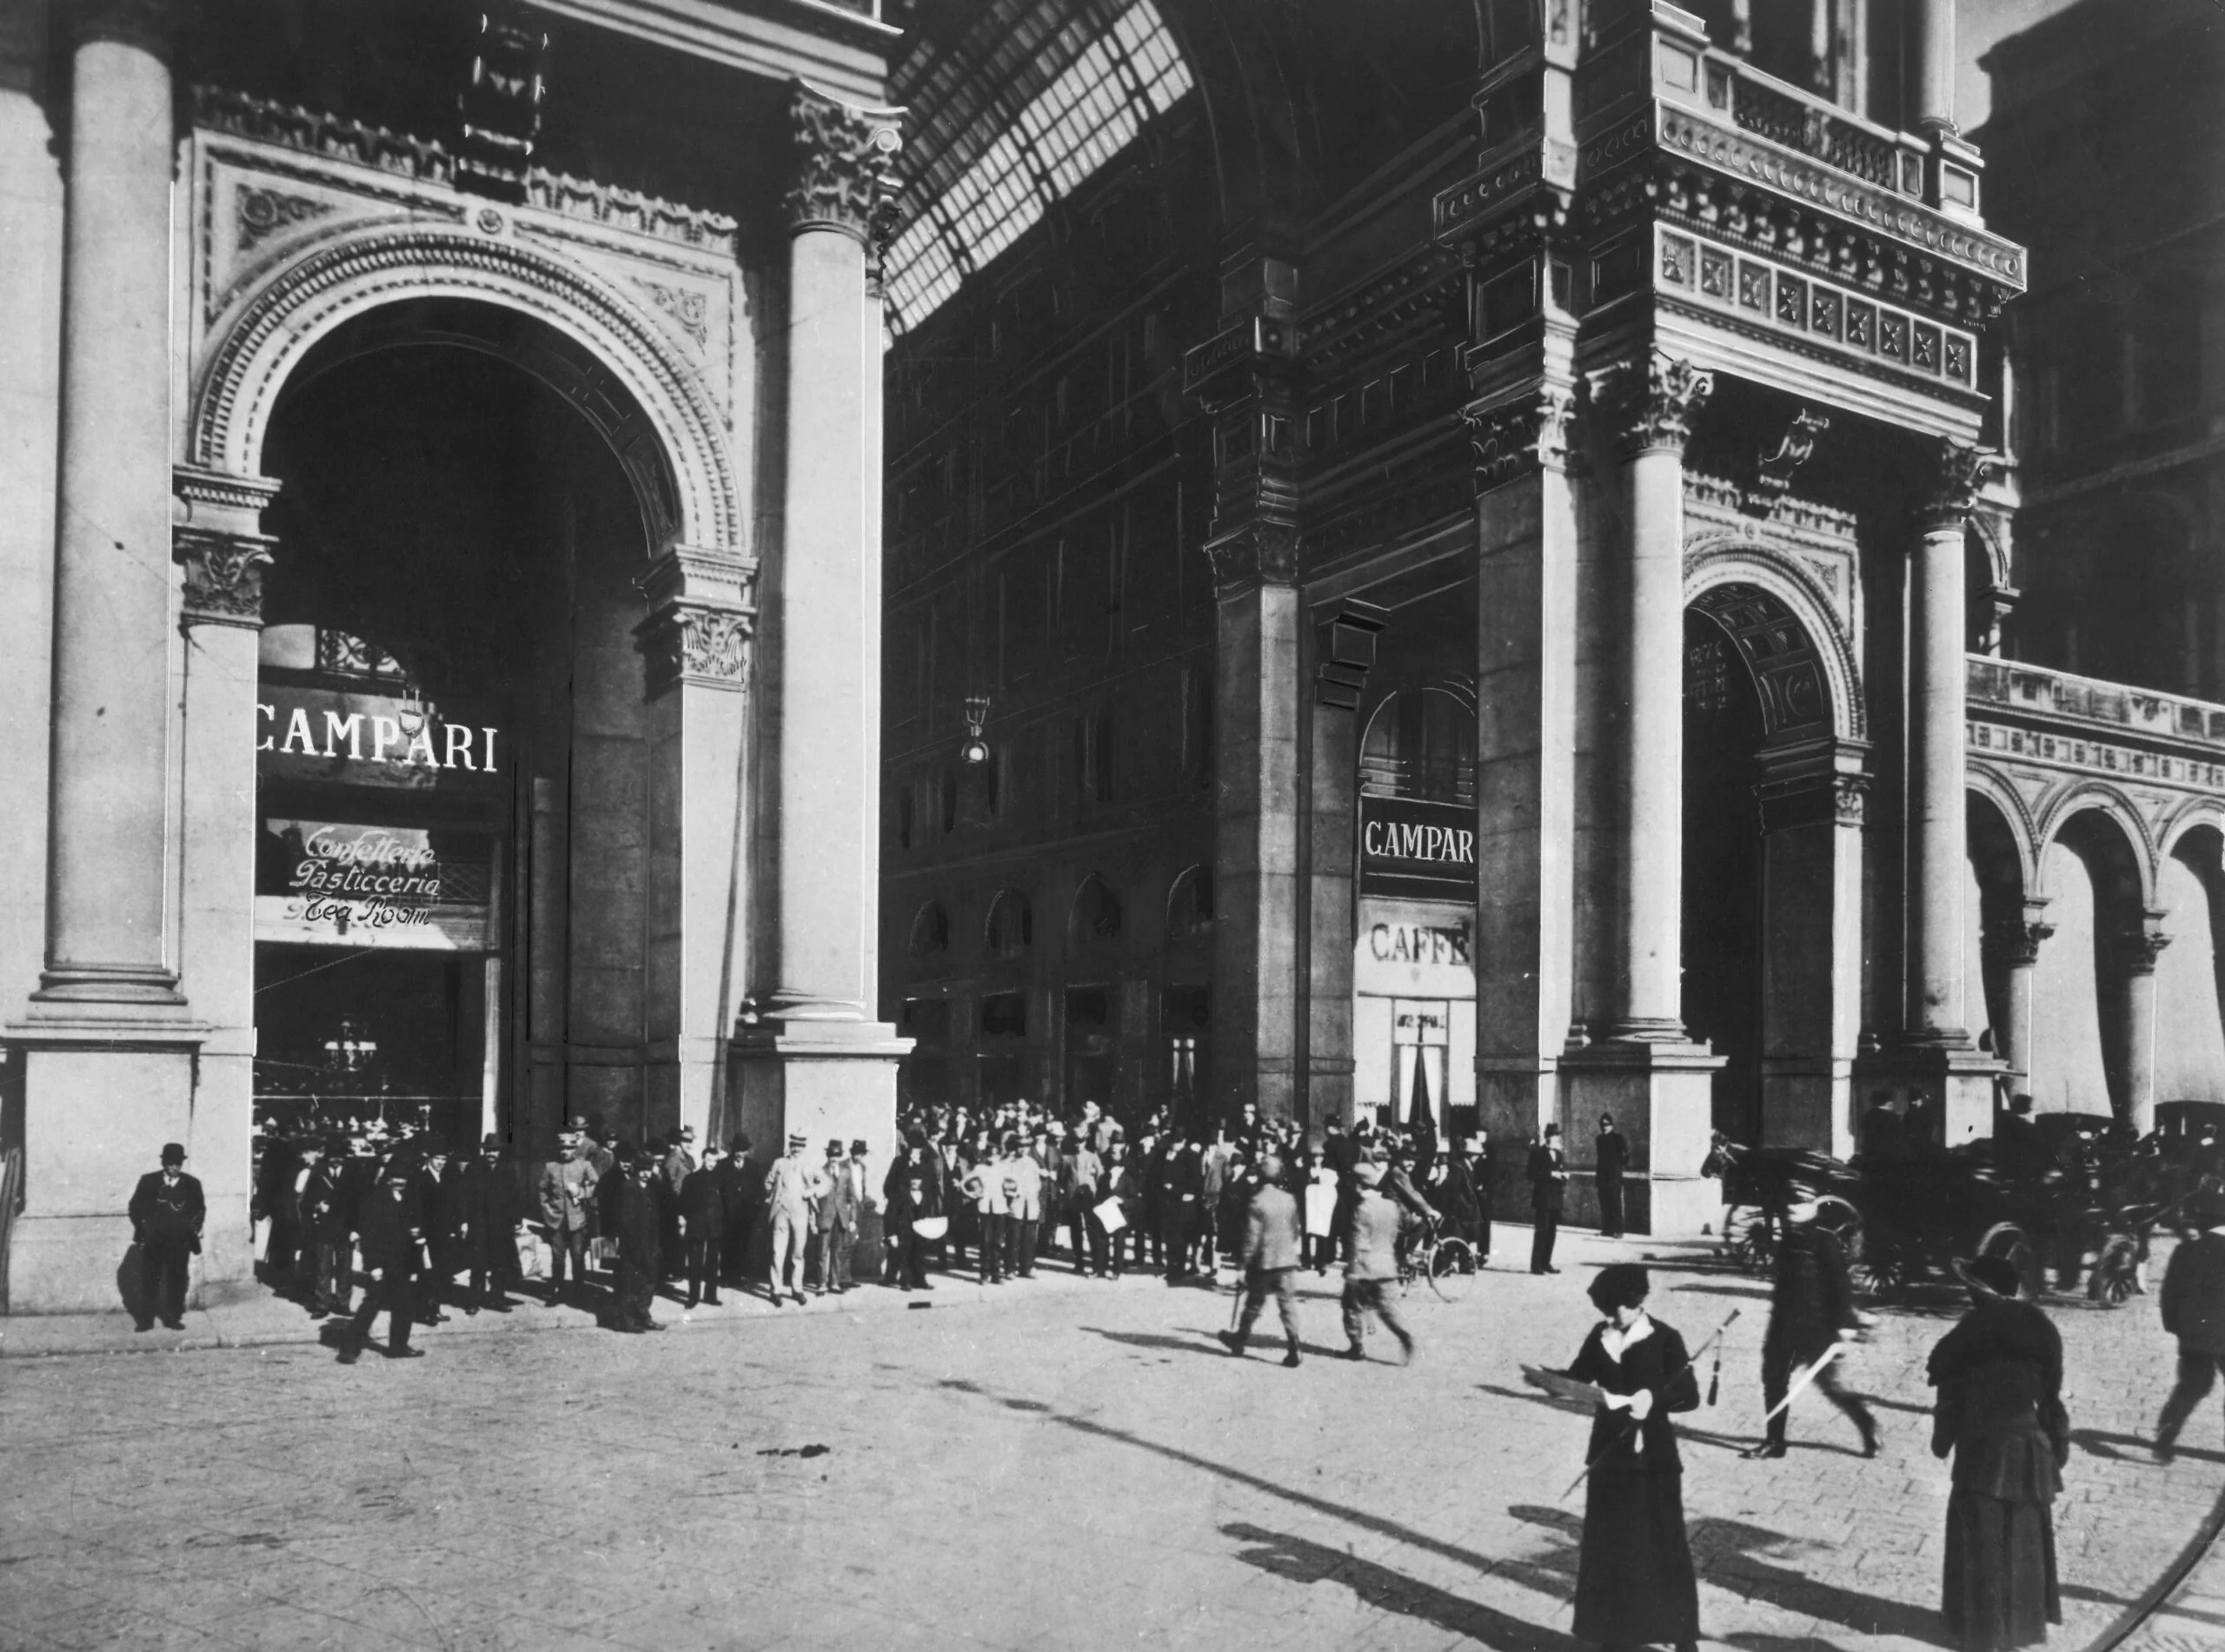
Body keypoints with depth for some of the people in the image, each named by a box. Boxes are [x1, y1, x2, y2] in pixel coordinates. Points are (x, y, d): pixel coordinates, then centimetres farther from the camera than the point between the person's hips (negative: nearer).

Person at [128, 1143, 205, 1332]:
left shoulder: (192, 1184, 4)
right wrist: (143, 1227, -1)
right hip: (152, 1240, -1)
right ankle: (146, 1320, 7)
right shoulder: (148, 1181, 1)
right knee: (149, 1281, 0)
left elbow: (200, 1209, 14)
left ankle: (174, 1318, 11)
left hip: (180, 1242, 1)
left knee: (178, 1281, 3)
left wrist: (193, 1229, 4)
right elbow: (135, 1207, 7)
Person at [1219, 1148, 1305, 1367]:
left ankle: (1240, 1340, 29)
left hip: (1263, 1261, -3)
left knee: (1254, 1303, 12)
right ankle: (1293, 1348, -2)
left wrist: (1243, 1260, -3)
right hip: (1287, 1259, 3)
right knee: (1287, 1302, 4)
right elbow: (1295, 1230, 10)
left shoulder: (1257, 1202, -15)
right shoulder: (1289, 1199, 1)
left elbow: (1252, 1236, -13)